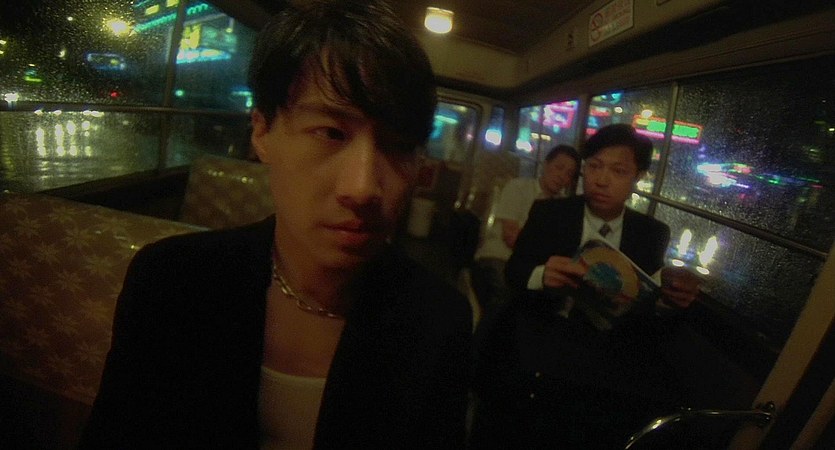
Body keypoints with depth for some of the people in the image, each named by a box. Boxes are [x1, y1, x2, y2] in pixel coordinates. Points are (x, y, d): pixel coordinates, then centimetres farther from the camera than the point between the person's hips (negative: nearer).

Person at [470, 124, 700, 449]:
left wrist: (669, 299, -17)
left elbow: (649, 318, 6)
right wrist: (540, 275, -25)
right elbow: (512, 273, -2)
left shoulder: (653, 233, 7)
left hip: (609, 350, 3)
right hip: (540, 337, -2)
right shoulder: (547, 212, 2)